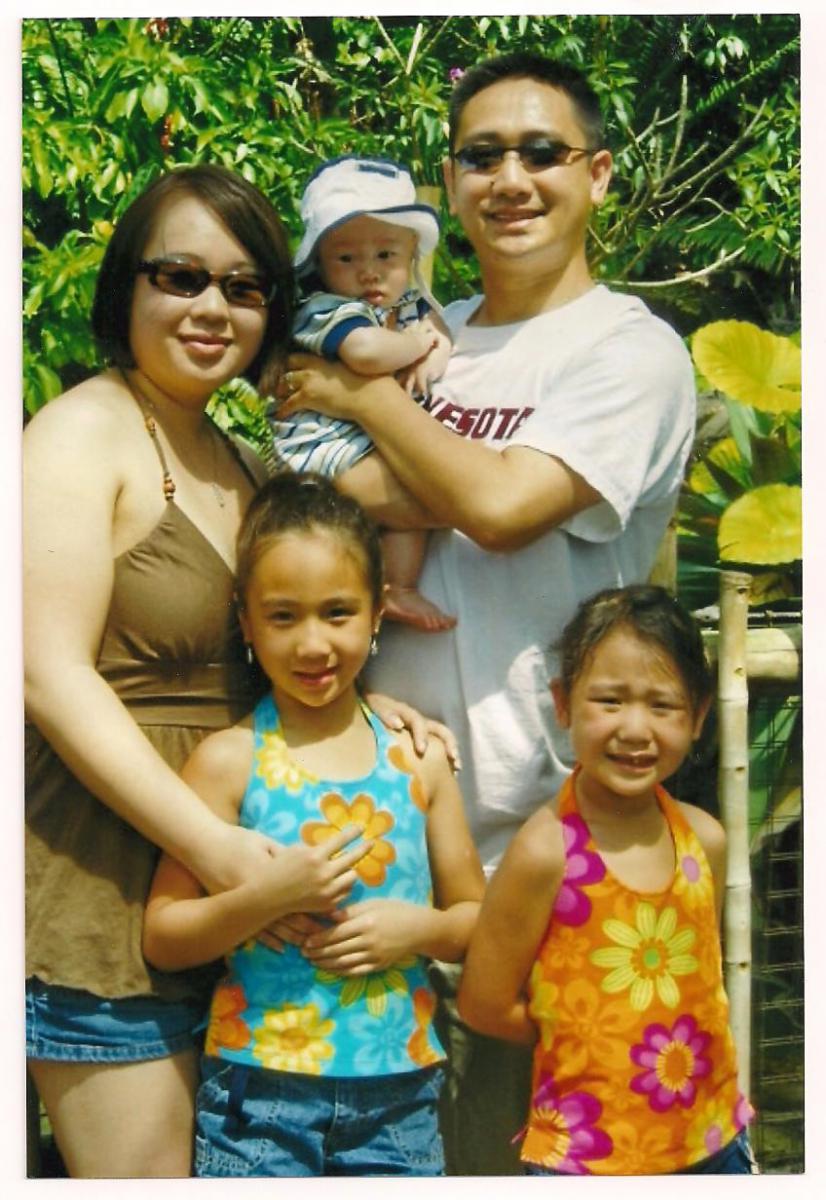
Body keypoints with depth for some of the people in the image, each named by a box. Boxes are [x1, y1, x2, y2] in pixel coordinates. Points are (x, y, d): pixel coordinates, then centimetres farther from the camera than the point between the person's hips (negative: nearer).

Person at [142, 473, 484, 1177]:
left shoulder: (417, 758, 4)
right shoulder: (230, 759, -5)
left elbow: (476, 916, 11)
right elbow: (162, 939, -6)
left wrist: (420, 928, -9)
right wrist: (270, 896, -20)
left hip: (399, 1094, 3)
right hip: (260, 1095, -3)